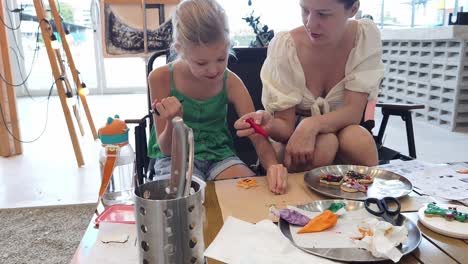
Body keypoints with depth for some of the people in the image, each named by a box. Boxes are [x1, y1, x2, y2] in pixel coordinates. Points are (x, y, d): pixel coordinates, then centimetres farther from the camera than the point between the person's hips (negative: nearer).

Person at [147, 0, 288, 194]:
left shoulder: (231, 82, -9)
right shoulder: (161, 78, -13)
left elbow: (259, 138, -9)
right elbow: (167, 149, -9)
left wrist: (272, 165, -31)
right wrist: (173, 122, -31)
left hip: (219, 154, 2)